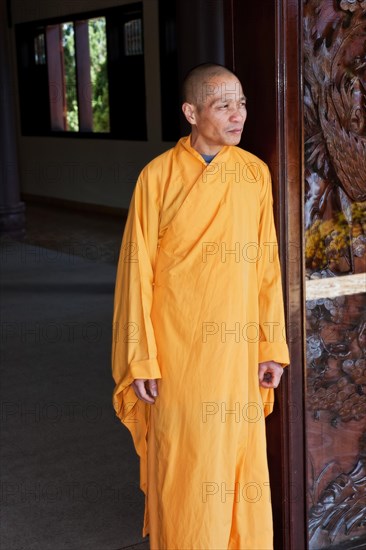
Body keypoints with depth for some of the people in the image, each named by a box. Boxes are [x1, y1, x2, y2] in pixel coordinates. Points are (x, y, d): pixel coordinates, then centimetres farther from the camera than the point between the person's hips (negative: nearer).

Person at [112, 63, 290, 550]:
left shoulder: (256, 173, 2)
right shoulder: (158, 176, -9)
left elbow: (267, 268, 5)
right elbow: (138, 273, -7)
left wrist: (272, 346, 3)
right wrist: (141, 361, -9)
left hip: (238, 351, 3)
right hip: (177, 351, -3)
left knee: (243, 464, 12)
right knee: (181, 469, 7)